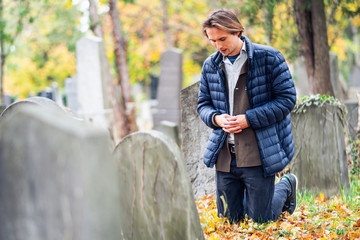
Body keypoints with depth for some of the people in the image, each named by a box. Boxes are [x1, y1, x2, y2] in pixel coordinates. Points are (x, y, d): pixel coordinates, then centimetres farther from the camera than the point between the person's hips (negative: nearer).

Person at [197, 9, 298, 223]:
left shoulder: (269, 58, -7)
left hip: (259, 155, -5)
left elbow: (287, 98, -8)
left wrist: (249, 119, -17)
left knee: (260, 220, 1)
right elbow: (203, 103, 15)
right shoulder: (211, 65, 8)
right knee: (229, 219, 11)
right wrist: (215, 118, -9)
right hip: (225, 155, 5)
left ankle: (286, 187, 32)